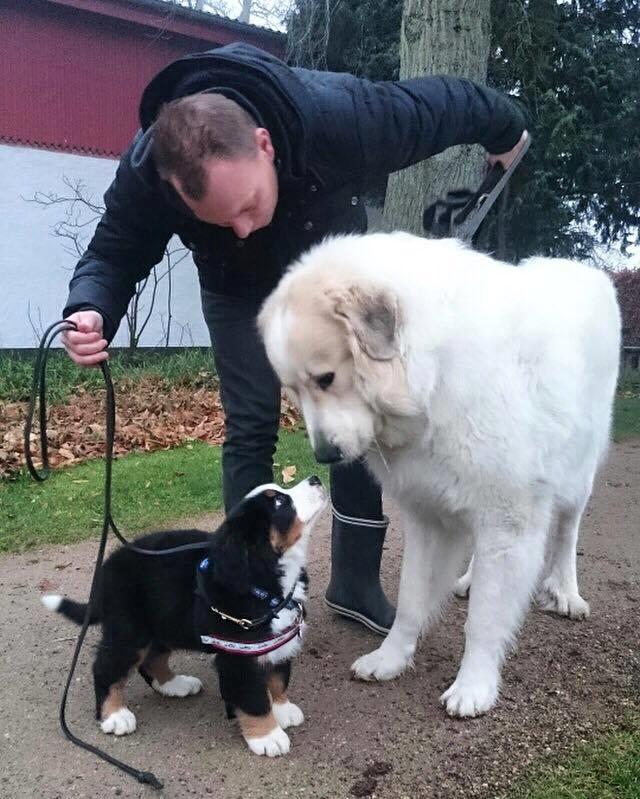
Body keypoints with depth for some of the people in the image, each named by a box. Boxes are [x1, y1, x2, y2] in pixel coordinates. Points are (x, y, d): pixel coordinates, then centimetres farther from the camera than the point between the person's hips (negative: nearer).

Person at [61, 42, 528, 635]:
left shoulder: (339, 116, -40)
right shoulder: (147, 172, -34)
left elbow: (442, 104, -22)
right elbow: (113, 253, -17)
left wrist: (505, 130, 0)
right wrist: (91, 310, -41)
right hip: (238, 290, 0)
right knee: (250, 431, -9)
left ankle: (356, 582, 12)